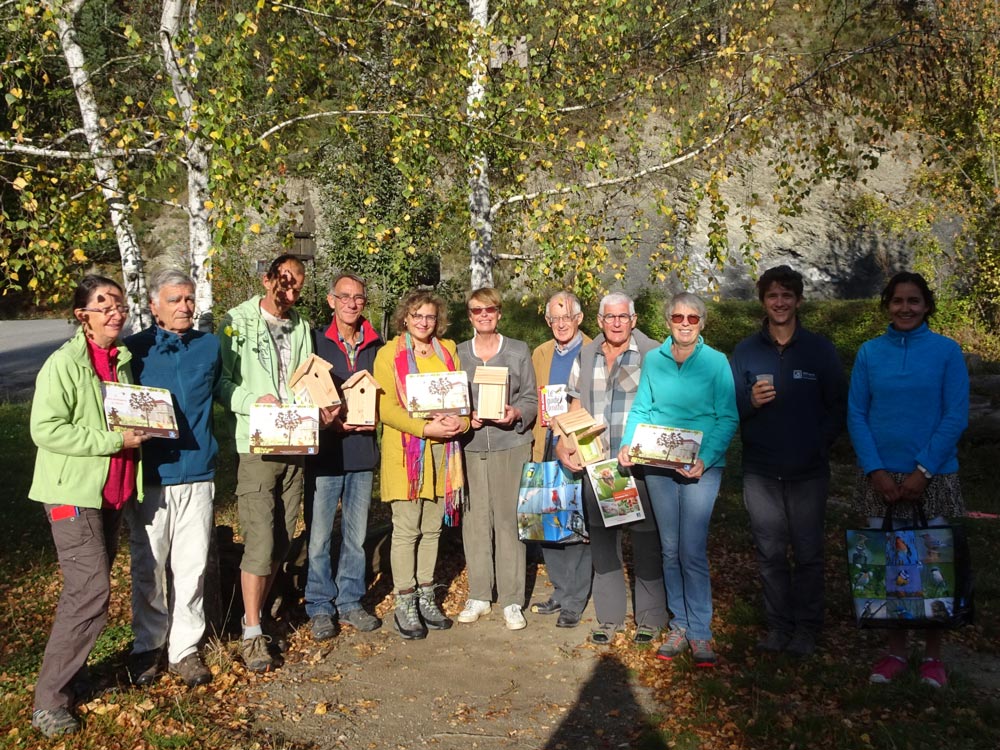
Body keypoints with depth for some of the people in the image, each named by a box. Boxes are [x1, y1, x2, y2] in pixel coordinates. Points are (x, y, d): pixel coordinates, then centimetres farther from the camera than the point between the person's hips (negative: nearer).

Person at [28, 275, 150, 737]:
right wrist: (113, 441, -21)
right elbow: (46, 429, -20)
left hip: (112, 492, 8)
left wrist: (140, 428, 5)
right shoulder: (64, 364, -13)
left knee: (88, 590, 13)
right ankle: (48, 700, 0)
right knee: (91, 593, -12)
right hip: (73, 494, -7)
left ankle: (71, 674, 27)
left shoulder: (121, 361, 10)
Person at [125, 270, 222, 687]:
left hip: (196, 471, 2)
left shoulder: (210, 347, 8)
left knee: (192, 567, 5)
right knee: (148, 568, 7)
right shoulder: (135, 350, 1)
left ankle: (185, 649, 18)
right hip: (150, 475, -1)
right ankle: (148, 647, 23)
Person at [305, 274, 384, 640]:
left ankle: (350, 600, 25)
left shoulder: (376, 345, 7)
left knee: (356, 533, 12)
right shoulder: (316, 341, -1)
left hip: (363, 449, 3)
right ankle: (320, 606, 14)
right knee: (319, 534, 0)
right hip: (325, 448, -3)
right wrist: (330, 420, -15)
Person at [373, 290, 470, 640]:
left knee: (432, 528, 10)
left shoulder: (448, 350, 13)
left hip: (441, 451, 5)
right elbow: (386, 407, -11)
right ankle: (404, 604, 8)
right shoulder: (389, 353, -2)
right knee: (406, 529, -1)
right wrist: (426, 428, -21)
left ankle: (426, 596, 22)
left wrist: (462, 421, -9)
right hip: (406, 451, -4)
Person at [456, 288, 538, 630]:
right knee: (475, 520, 1)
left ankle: (511, 601, 6)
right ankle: (478, 596, 14)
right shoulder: (458, 354, 11)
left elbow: (531, 399, 6)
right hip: (471, 446, 2)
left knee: (509, 518, -2)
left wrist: (515, 413, -14)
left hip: (511, 445, -1)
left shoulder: (519, 351, 7)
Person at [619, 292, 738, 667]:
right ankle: (679, 626, 21)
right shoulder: (654, 360, 5)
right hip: (658, 466, 3)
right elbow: (641, 409, 9)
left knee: (692, 550, -7)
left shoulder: (716, 362, -4)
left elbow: (727, 419, -6)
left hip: (701, 467, -3)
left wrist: (705, 459, -18)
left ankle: (700, 632, 6)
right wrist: (628, 445, -9)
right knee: (670, 549, 10)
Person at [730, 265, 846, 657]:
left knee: (808, 552, 6)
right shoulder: (745, 351, 5)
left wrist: (819, 443, -7)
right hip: (760, 471, 1)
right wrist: (751, 401, -15)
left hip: (808, 471, -1)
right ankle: (778, 625, 21)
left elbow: (839, 406, 4)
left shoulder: (820, 349, 2)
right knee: (770, 552, 8)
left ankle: (806, 628, 20)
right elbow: (730, 407, 5)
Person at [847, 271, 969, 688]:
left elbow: (956, 417, -5)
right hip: (880, 477, 2)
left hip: (933, 478, -1)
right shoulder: (869, 353, 3)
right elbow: (856, 414, 1)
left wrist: (923, 471, -11)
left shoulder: (947, 352, -2)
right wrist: (875, 471, -8)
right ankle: (896, 652, 20)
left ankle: (933, 655, 21)